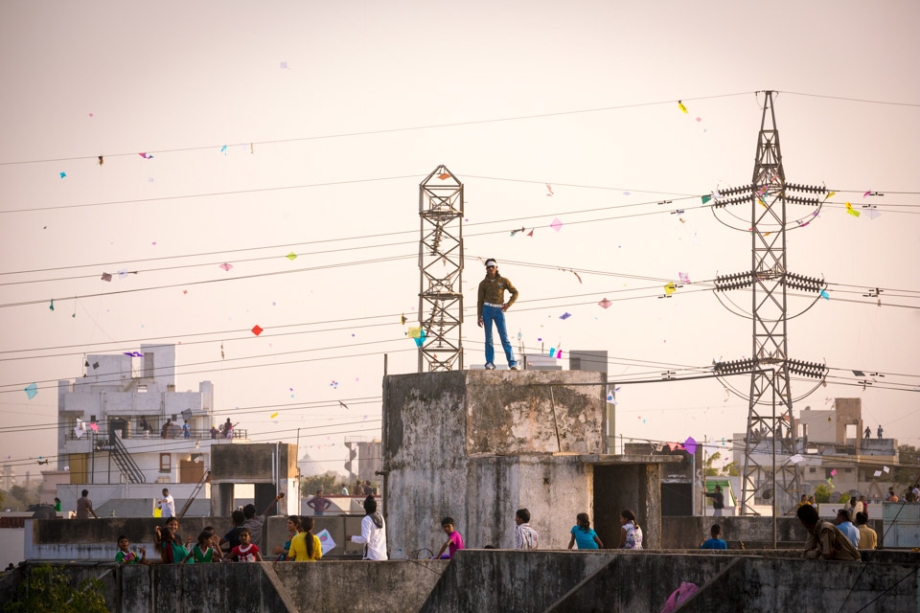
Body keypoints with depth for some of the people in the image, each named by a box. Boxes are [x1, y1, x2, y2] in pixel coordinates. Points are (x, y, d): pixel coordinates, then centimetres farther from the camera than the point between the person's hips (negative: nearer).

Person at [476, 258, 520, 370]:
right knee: (488, 338, -2)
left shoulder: (503, 281, 4)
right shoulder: (483, 283, 5)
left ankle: (512, 363, -8)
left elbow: (515, 293, 9)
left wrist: (508, 305, -5)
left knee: (504, 337, -7)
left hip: (499, 311, -1)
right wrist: (479, 317, 1)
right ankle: (489, 363, 1)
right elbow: (480, 301, 7)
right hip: (487, 310, 1)